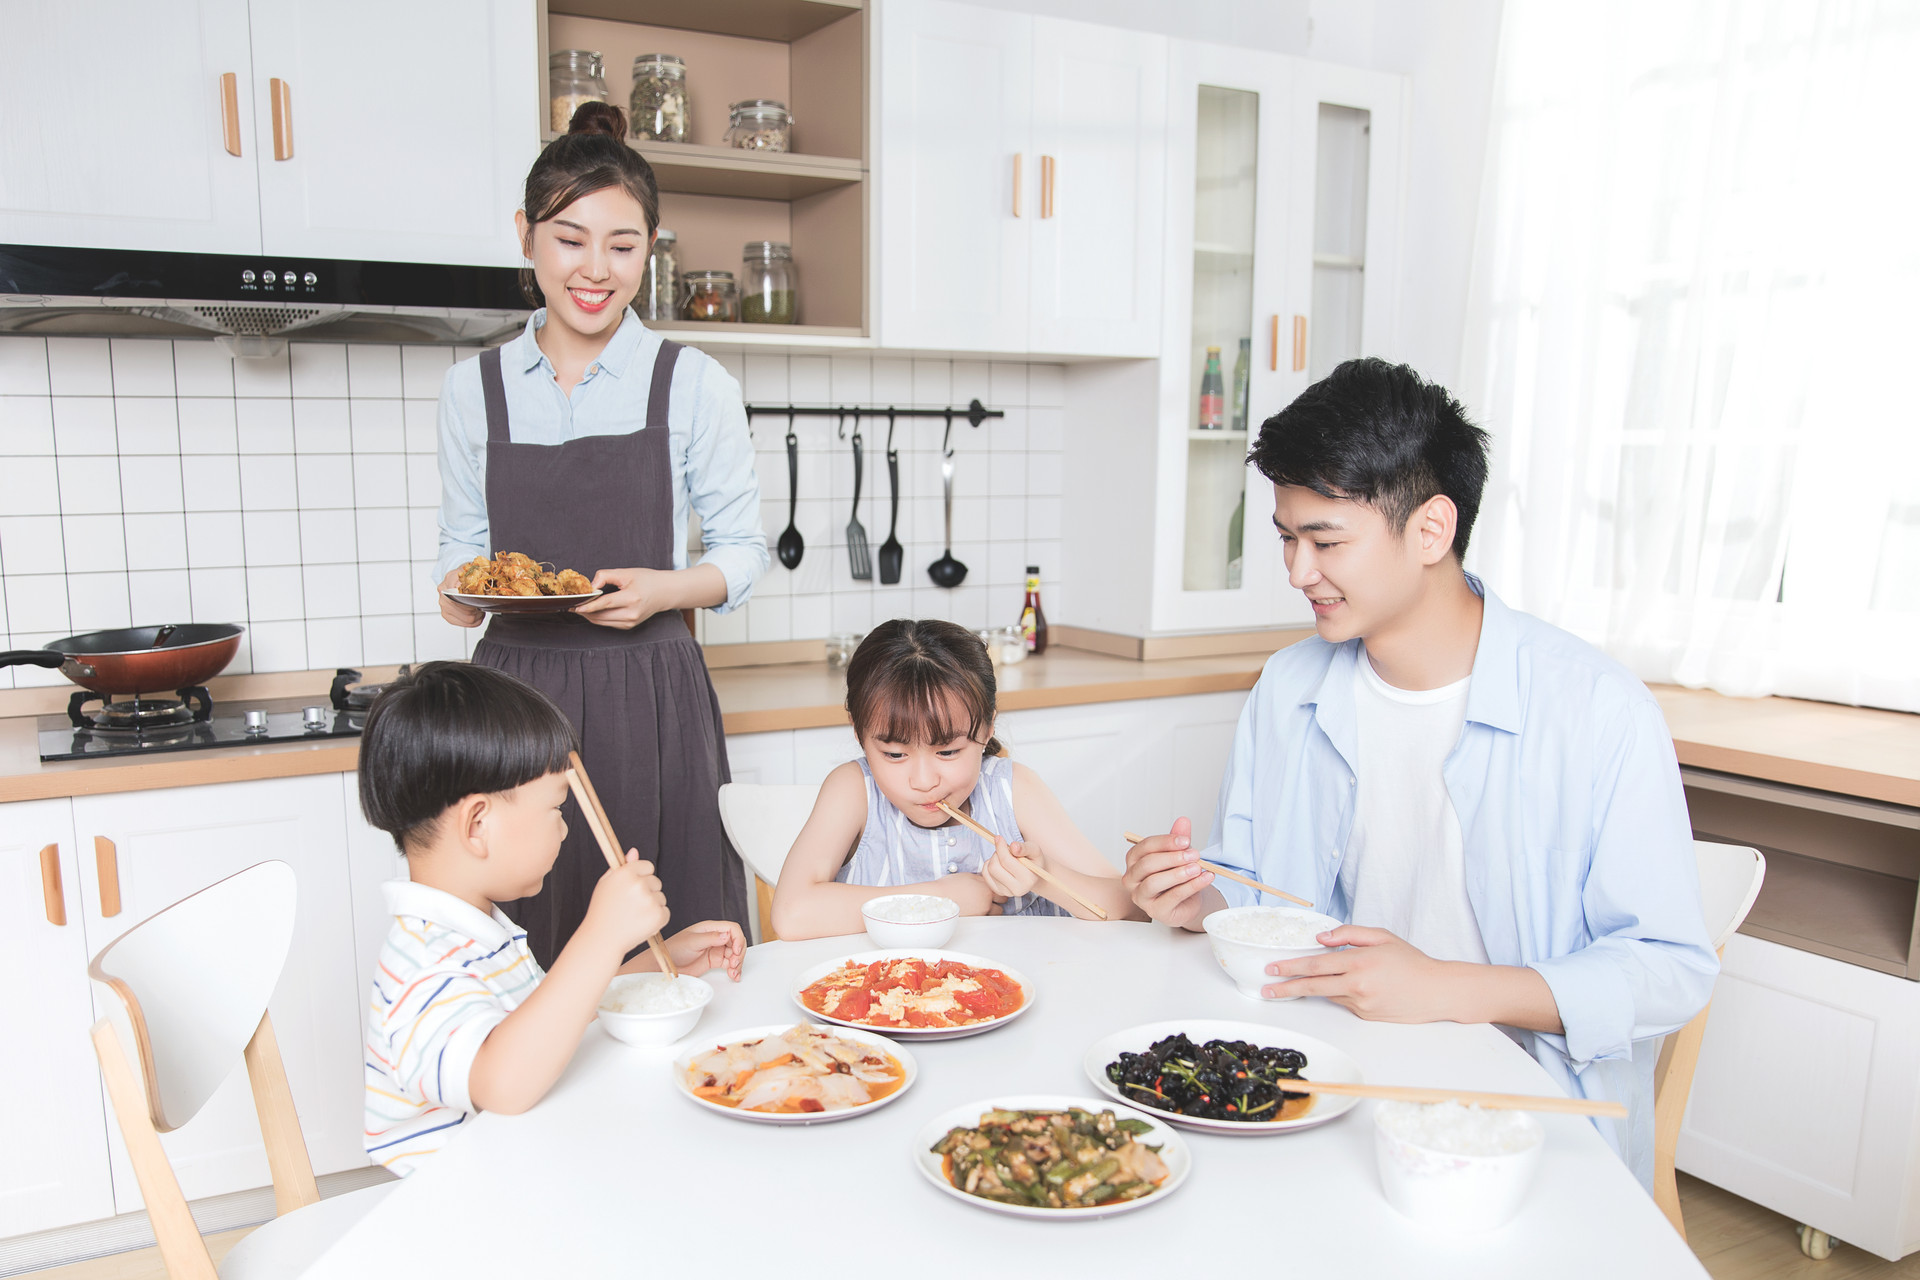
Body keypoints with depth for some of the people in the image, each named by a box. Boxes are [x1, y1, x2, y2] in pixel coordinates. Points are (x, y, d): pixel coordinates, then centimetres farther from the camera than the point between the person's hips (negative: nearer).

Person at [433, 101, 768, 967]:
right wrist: (459, 591, -6)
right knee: (521, 956, 3)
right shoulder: (473, 390, 7)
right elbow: (461, 545, 16)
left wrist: (668, 589, -14)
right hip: (515, 695, 2)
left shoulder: (694, 385, 0)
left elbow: (743, 550, 5)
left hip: (650, 698, -2)